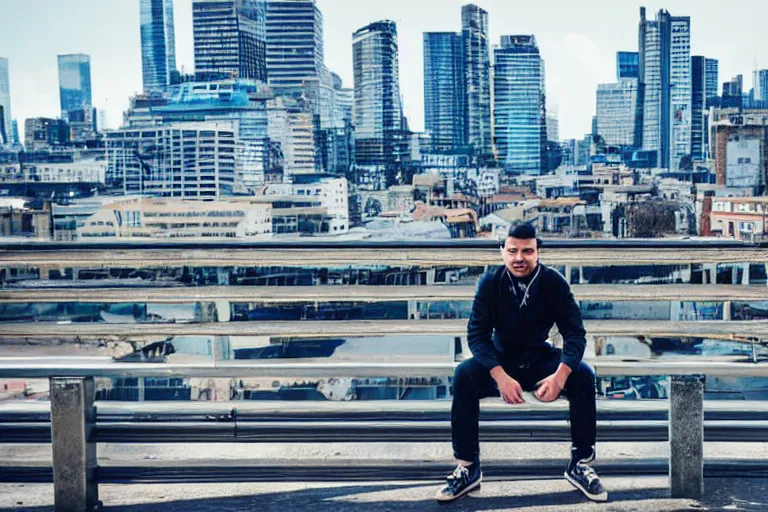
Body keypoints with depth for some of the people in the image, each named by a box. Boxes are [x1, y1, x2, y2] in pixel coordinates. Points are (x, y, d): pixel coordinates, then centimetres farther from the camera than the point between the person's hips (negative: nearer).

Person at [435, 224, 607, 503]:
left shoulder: (554, 282, -13)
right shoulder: (490, 283, -13)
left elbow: (575, 333, -15)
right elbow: (477, 334, -17)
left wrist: (560, 375, -34)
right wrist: (501, 377, -34)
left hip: (542, 359, 1)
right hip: (501, 360, 0)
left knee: (583, 375, -26)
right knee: (463, 374, -29)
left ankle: (580, 464, -9)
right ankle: (468, 468, -18)